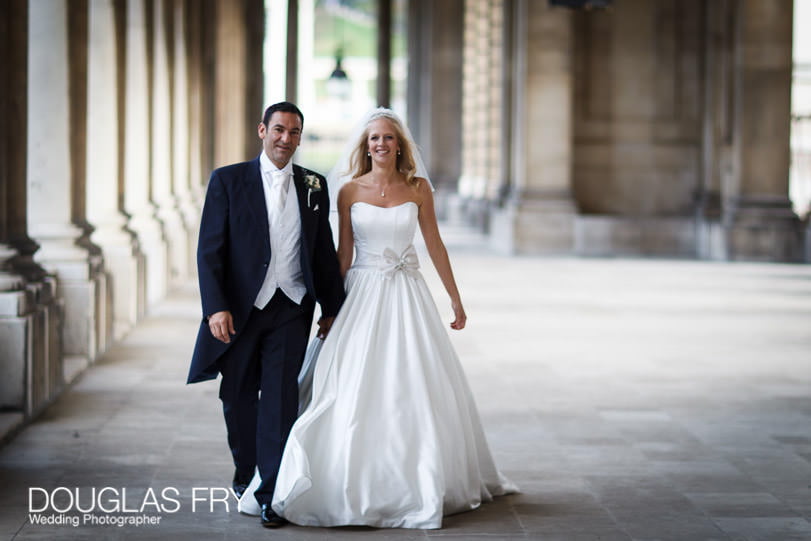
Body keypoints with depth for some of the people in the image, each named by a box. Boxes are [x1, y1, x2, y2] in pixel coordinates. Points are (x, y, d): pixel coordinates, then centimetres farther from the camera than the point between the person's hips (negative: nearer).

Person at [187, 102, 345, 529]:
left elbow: (324, 251, 13)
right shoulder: (228, 181, -2)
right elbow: (209, 250, -6)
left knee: (281, 398, -6)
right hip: (240, 309, -1)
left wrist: (332, 307, 11)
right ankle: (245, 472, 34)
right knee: (239, 398, 12)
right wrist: (216, 308, -16)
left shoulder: (314, 186, 7)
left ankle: (271, 493, -3)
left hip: (290, 309, 1)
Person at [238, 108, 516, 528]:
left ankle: (420, 482, 14)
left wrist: (456, 300, 7)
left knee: (417, 391, 1)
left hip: (407, 296, 1)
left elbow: (435, 244, 6)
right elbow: (344, 252, 5)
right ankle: (356, 487, 5)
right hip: (363, 294, -1)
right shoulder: (350, 191, 1)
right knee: (355, 392, -4)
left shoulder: (418, 188, 2)